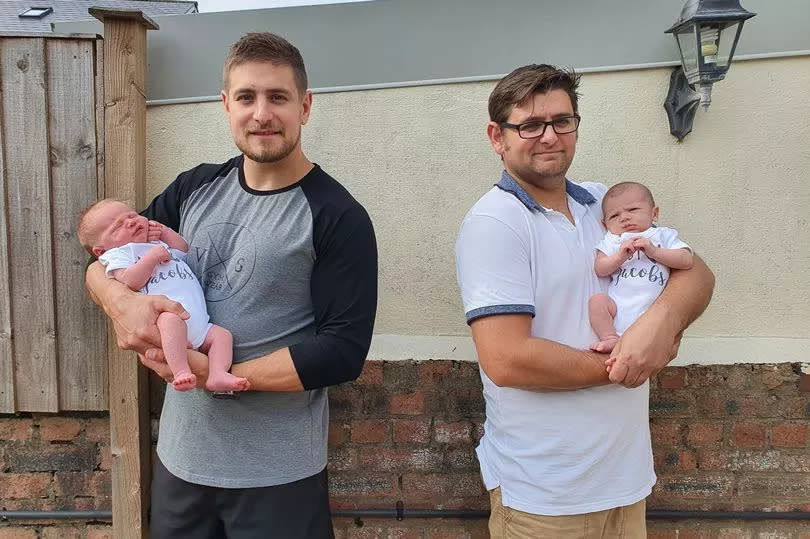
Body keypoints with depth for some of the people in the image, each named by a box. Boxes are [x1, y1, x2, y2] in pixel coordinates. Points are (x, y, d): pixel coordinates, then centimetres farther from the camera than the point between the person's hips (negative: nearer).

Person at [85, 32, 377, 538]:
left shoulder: (338, 218, -13)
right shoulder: (196, 188, 3)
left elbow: (343, 352, -17)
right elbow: (103, 257, 9)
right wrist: (121, 301, -13)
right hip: (180, 453, 5)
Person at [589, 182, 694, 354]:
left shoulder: (663, 235, 16)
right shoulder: (612, 240, 17)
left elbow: (686, 261, 1)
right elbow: (600, 269, 2)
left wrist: (654, 251, -8)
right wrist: (620, 256, -14)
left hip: (652, 310, -1)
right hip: (617, 306, 1)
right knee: (597, 300, -26)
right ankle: (611, 339, -19)